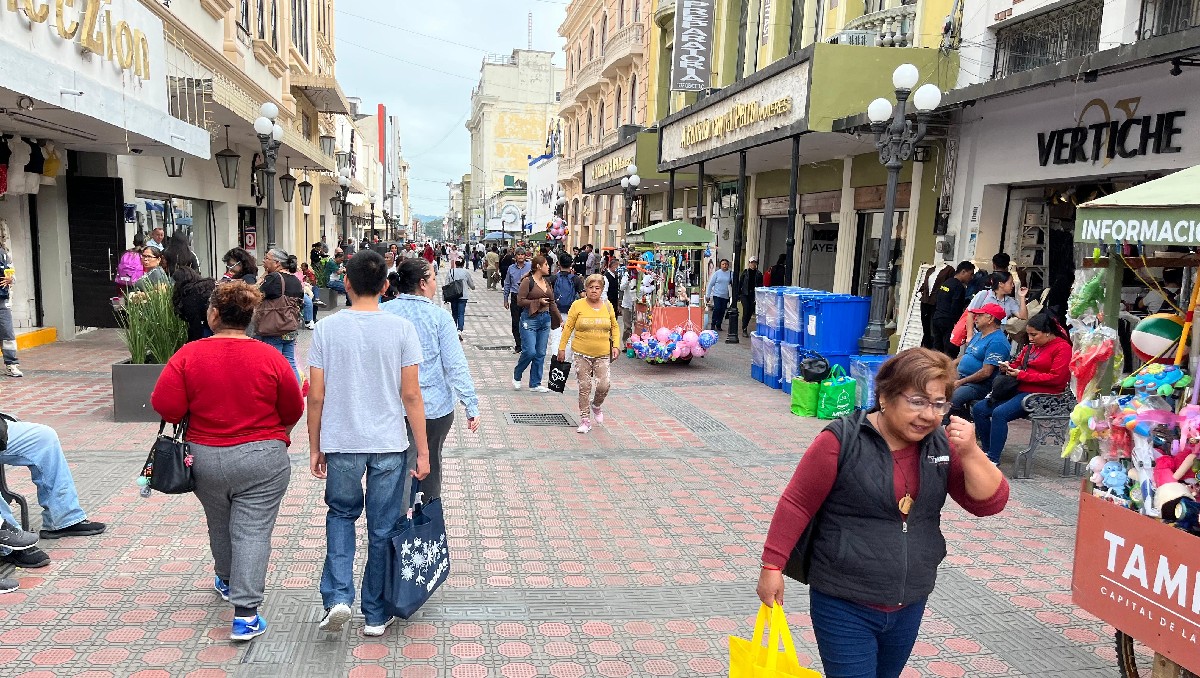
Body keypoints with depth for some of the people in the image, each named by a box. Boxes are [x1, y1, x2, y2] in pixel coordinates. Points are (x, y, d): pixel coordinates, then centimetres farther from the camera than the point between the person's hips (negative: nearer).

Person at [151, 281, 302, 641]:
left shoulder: (188, 355, -10)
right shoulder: (271, 358, -10)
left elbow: (166, 407, -12)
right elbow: (293, 412, -2)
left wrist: (195, 415, 8)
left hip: (206, 459, 2)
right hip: (262, 461, -2)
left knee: (219, 525, 24)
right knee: (252, 531, 0)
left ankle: (227, 581, 47)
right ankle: (245, 614, -4)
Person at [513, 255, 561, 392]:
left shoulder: (547, 282, 12)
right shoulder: (527, 281, -8)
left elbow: (552, 303, 17)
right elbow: (520, 301, -12)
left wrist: (560, 320, 15)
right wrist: (538, 302, -13)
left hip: (545, 319, 7)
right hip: (530, 319, -6)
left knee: (540, 353, 7)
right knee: (530, 351, -11)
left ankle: (535, 384, 16)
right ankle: (516, 376, 15)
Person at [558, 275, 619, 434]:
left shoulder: (607, 306, 4)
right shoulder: (578, 305, -4)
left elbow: (614, 327, 15)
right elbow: (568, 327, 0)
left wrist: (615, 345, 5)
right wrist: (562, 348, -1)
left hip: (603, 354, 2)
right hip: (582, 353, -1)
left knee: (603, 386, -6)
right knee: (584, 387, 1)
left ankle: (596, 406, 27)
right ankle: (585, 420, 14)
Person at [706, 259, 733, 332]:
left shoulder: (730, 274, 1)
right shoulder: (717, 273, -1)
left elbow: (733, 284, 1)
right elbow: (711, 284, 2)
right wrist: (708, 295, 1)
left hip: (725, 296, 2)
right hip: (717, 295, -2)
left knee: (722, 311, 5)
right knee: (717, 308, -14)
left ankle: (718, 325, 18)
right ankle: (713, 324, 2)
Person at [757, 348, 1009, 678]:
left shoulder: (942, 444, -2)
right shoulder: (843, 440, -17)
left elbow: (990, 502, -3)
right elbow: (797, 504, -13)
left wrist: (970, 452, -19)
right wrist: (772, 566, -12)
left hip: (909, 607, 6)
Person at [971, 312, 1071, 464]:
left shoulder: (1062, 347, -6)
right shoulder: (1031, 346, 18)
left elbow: (1056, 378, -15)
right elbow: (1018, 364, 30)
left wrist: (1022, 375, -14)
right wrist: (1007, 367, 4)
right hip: (1020, 390, 9)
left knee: (999, 413, -30)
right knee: (978, 409, -3)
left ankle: (993, 460, -25)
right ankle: (987, 451, 4)